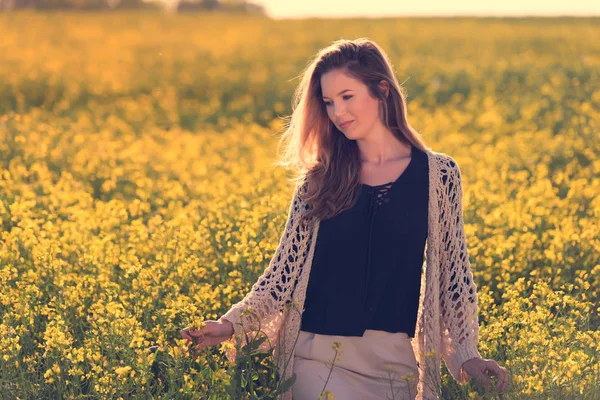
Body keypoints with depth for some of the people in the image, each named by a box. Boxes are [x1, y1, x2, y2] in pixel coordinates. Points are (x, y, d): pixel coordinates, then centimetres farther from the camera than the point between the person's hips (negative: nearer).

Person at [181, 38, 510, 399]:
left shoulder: (438, 174, 2)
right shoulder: (320, 178, 5)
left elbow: (453, 270, 5)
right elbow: (287, 269, 4)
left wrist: (467, 355, -2)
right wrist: (232, 324, -9)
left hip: (396, 362, 0)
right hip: (320, 359, 0)